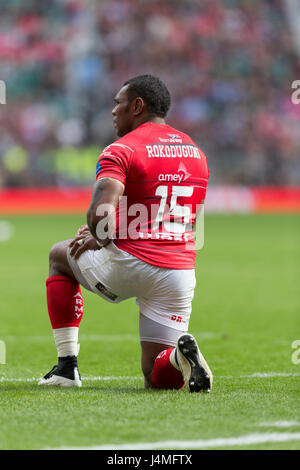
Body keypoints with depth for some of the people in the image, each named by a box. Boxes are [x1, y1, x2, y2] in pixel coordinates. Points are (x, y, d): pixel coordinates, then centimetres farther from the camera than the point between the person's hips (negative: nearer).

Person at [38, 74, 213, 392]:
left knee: (60, 255, 28)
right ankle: (180, 355, -24)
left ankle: (67, 365, 21)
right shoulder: (196, 154, 16)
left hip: (128, 267, -5)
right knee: (158, 380, 13)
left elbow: (99, 214, -22)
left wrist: (102, 238, 2)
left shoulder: (121, 151, -7)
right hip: (180, 273, 5)